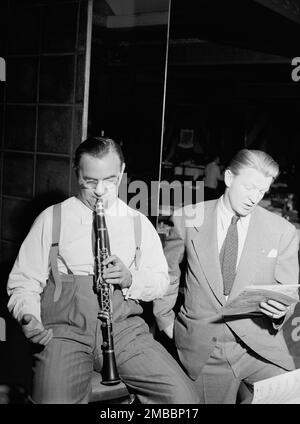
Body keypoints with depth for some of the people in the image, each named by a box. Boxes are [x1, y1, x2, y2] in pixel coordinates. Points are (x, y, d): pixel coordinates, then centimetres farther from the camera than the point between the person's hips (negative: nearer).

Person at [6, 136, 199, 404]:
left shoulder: (138, 223, 16)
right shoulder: (52, 219, 8)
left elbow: (161, 281, 16)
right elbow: (23, 282, 7)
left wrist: (131, 279, -6)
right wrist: (29, 318, -13)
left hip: (125, 328, 2)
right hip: (65, 330, -1)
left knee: (183, 396, -15)